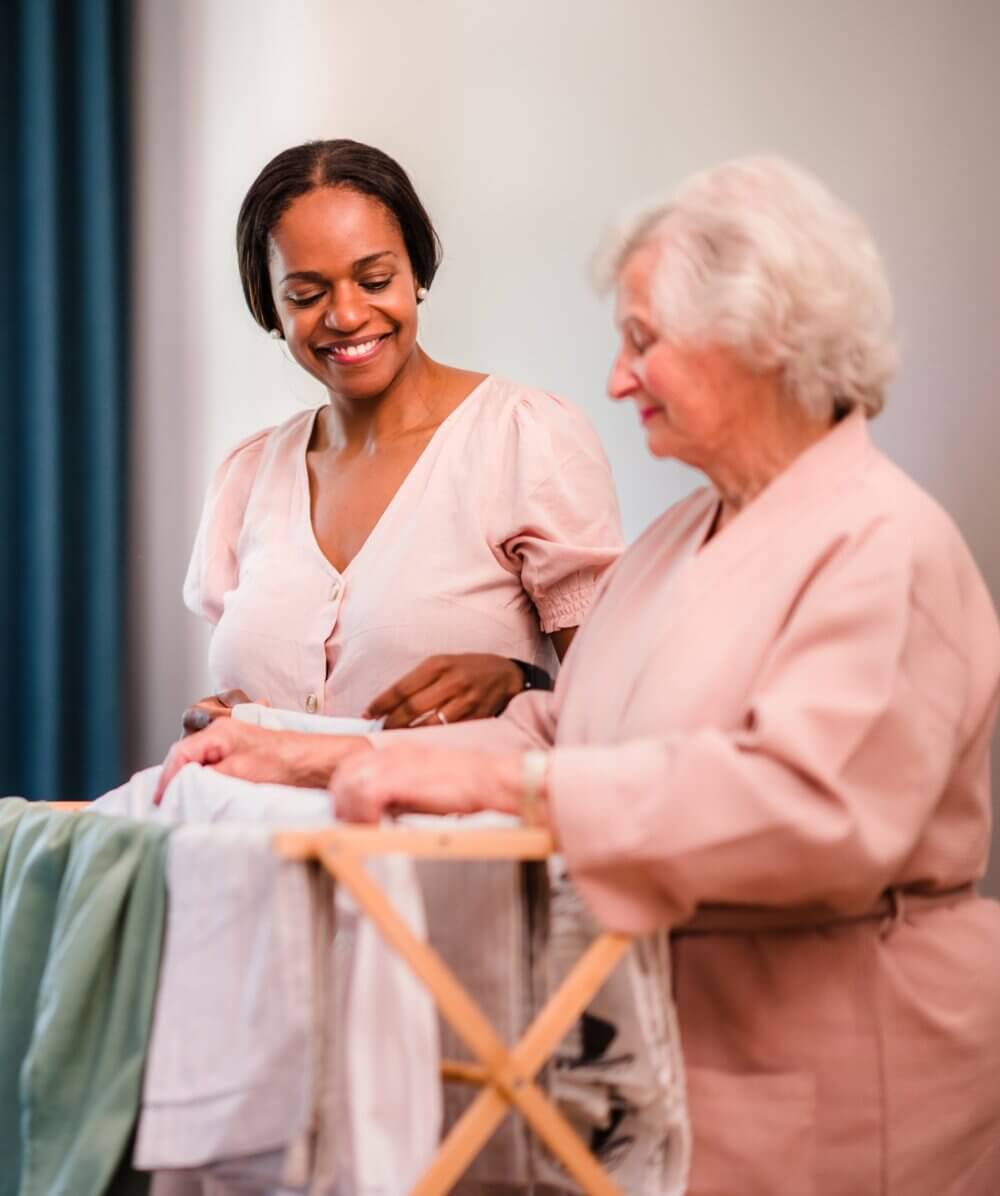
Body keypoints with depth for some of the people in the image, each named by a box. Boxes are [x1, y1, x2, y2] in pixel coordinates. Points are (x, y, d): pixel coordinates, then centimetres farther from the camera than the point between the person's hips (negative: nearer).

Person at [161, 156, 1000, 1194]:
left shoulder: (885, 546, -15)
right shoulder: (682, 537, 16)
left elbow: (815, 803, -30)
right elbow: (556, 728, 14)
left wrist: (505, 779, -31)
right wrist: (322, 756, 2)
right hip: (664, 1047, 8)